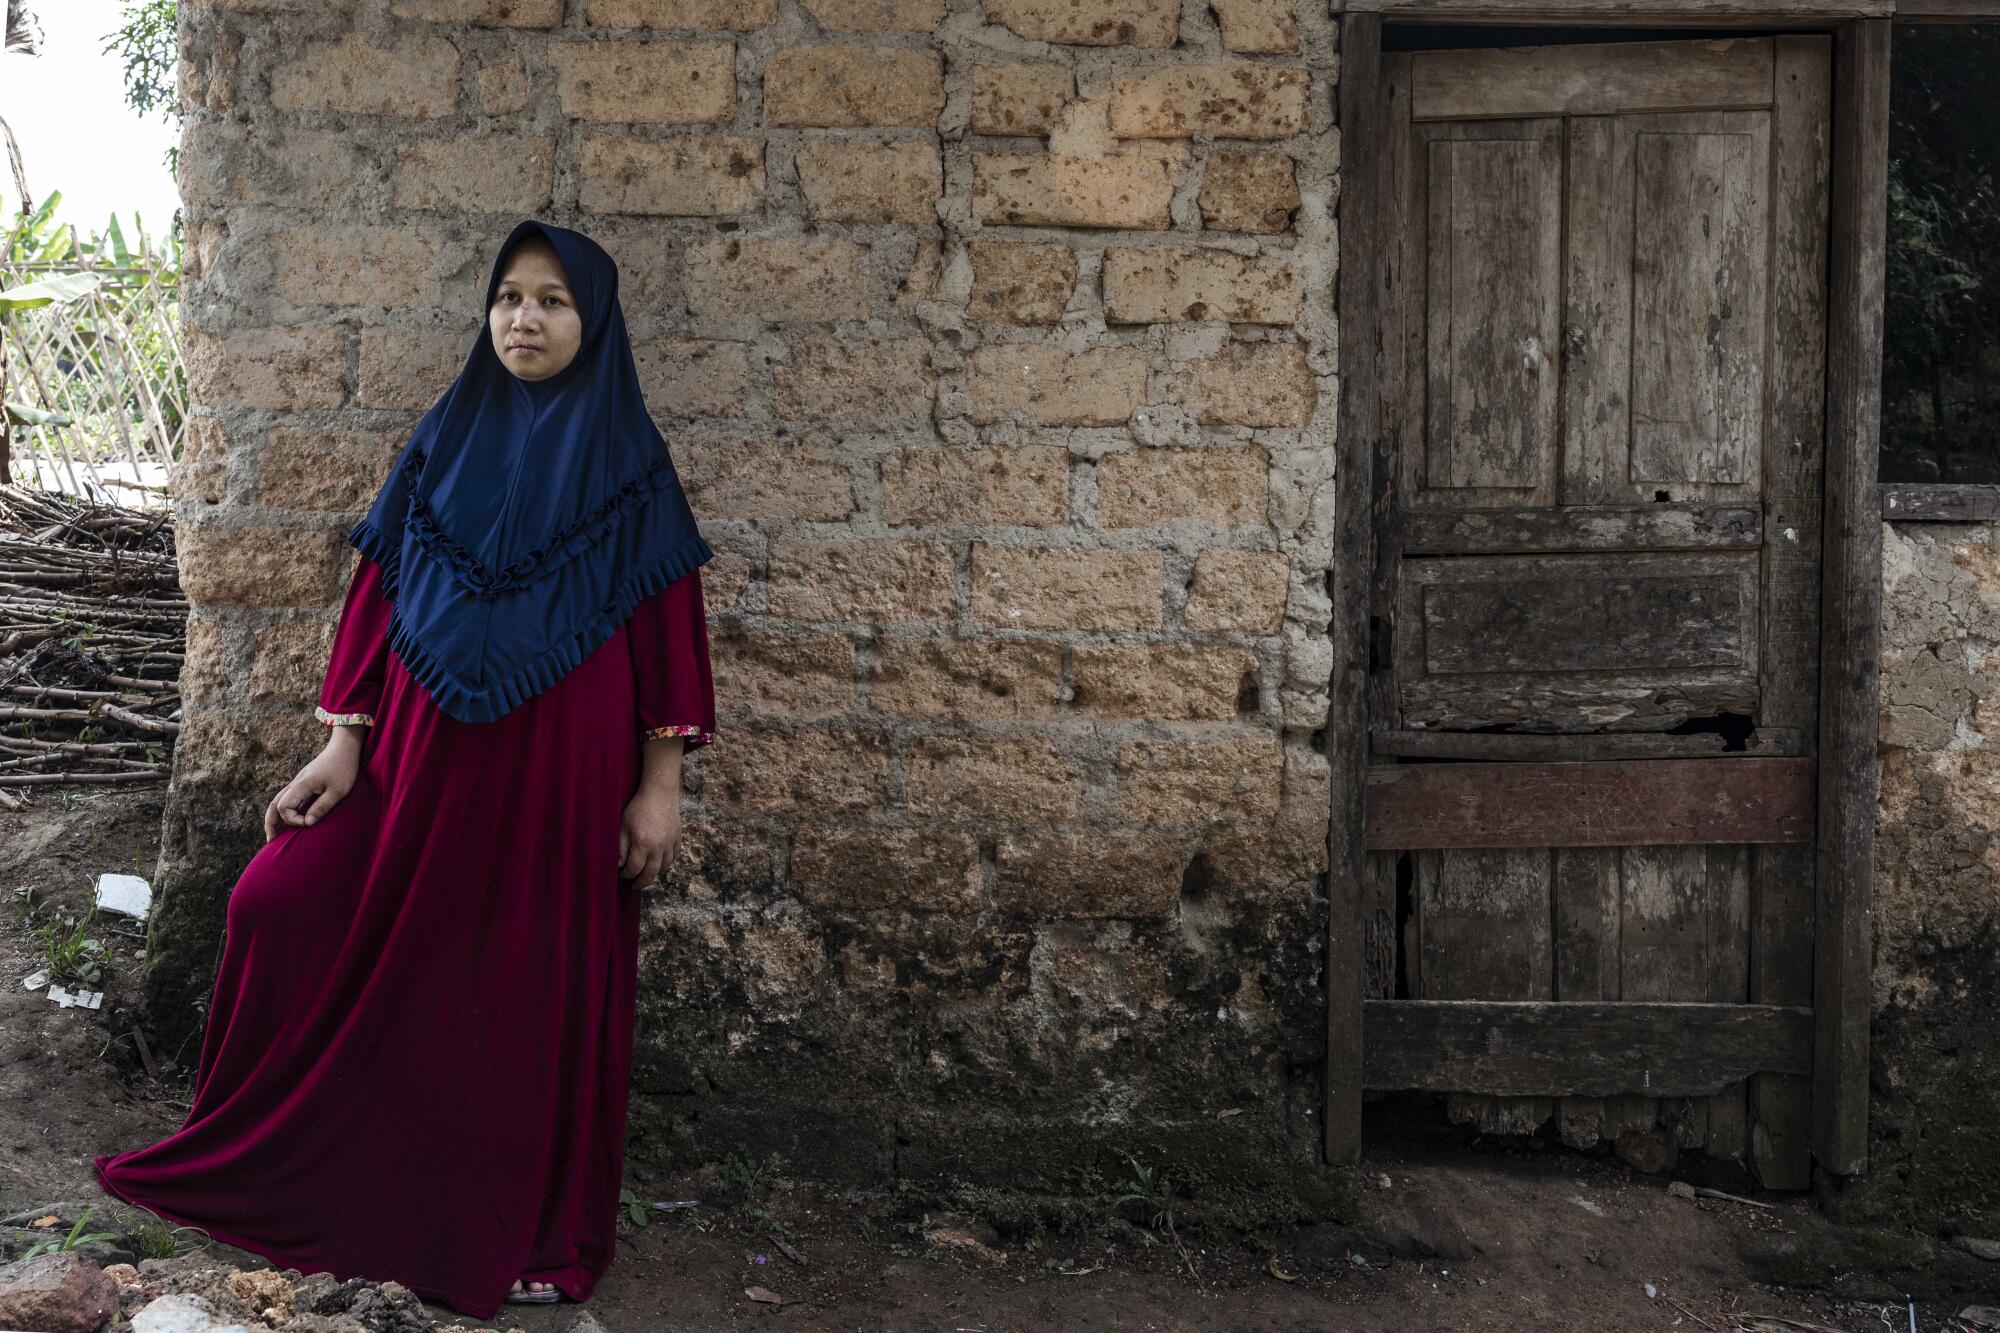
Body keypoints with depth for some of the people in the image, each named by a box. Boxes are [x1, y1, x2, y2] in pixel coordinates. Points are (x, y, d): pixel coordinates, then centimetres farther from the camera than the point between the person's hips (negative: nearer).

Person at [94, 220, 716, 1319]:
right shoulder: (443, 440, 7)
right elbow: (380, 593, 7)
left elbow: (666, 619, -2)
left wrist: (660, 785, -6)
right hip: (426, 746, 3)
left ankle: (535, 1228, 22)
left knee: (541, 983, 4)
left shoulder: (626, 458, -1)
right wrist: (344, 744, 1)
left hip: (561, 762, -3)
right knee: (287, 907, -5)